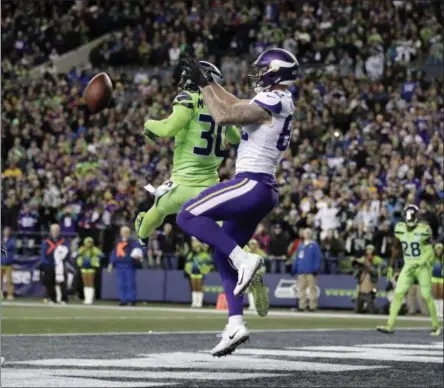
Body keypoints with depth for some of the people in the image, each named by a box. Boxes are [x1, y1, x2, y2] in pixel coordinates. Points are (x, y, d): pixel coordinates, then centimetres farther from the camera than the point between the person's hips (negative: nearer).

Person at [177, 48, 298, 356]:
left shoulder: (270, 103, -13)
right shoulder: (281, 103, 16)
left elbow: (223, 116, -17)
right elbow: (238, 107, 28)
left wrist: (204, 86, -6)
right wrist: (209, 82, 29)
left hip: (250, 184, -10)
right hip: (265, 192, 10)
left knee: (188, 217, -11)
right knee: (223, 254, 12)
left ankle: (244, 260, -17)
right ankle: (236, 324, 6)